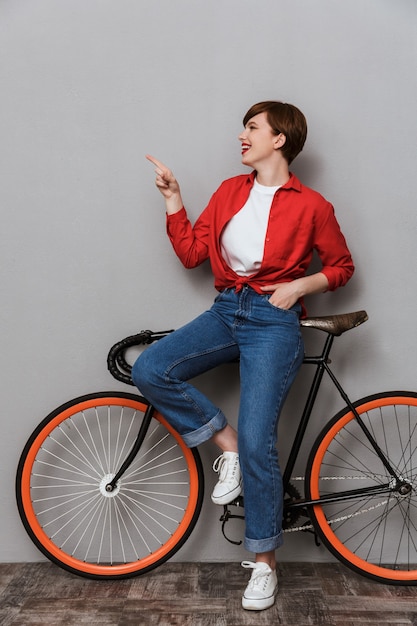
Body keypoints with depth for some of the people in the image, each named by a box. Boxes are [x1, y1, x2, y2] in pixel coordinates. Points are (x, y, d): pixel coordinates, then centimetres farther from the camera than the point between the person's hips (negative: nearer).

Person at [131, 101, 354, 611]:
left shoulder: (311, 205, -2)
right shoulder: (230, 191, 11)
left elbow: (341, 266, 7)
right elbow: (190, 253, 8)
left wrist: (299, 286, -9)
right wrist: (172, 198, 3)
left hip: (273, 321, -5)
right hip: (226, 311, 5)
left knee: (257, 443, -11)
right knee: (148, 370, -18)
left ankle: (264, 563, 10)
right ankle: (224, 442, 3)